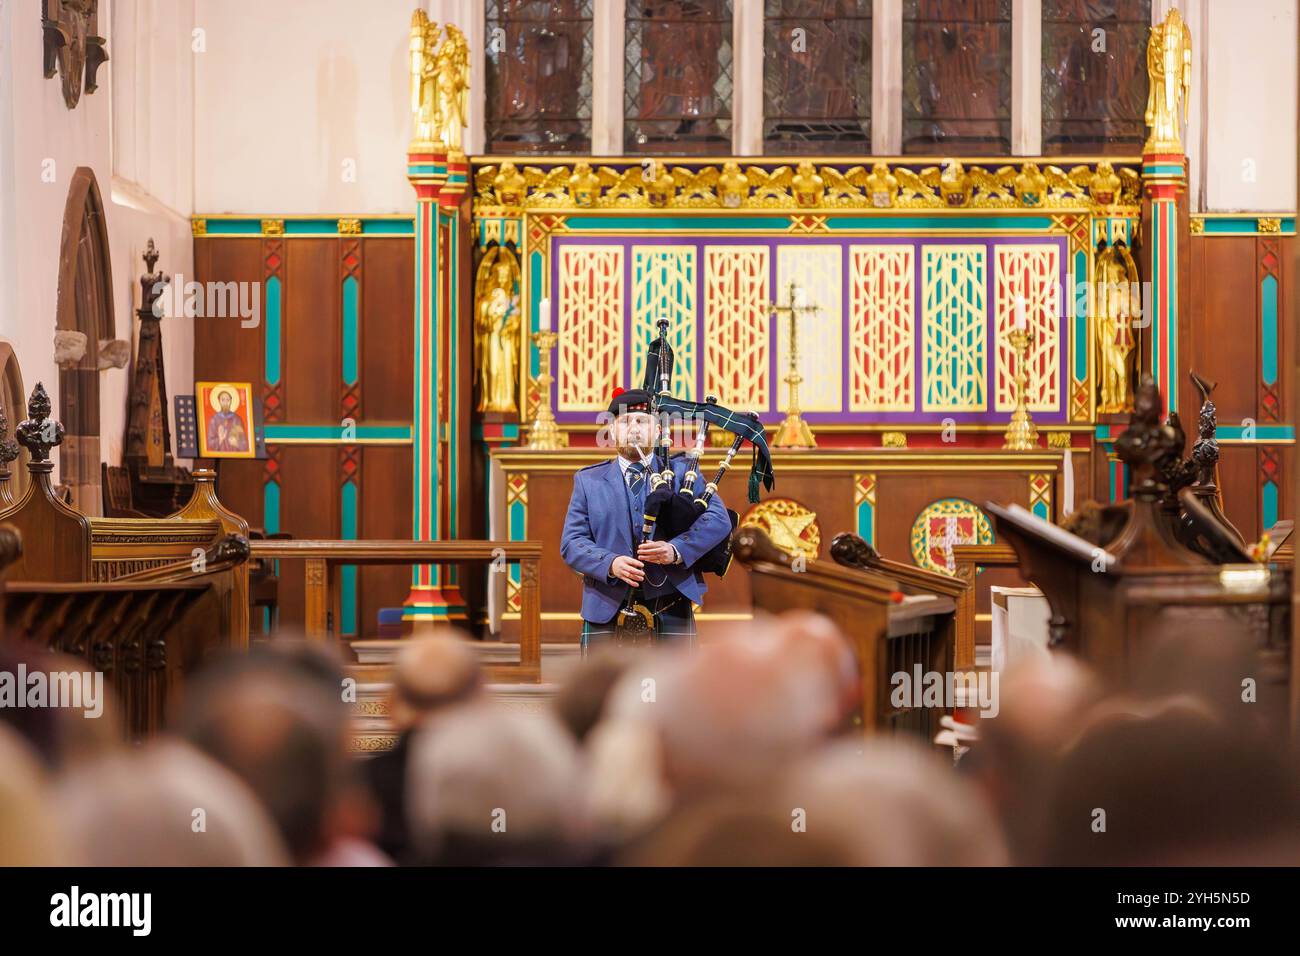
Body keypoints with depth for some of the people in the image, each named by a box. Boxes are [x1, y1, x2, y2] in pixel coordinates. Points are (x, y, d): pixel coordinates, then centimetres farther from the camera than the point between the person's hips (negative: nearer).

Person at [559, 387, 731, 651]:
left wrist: (676, 550, -21)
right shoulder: (589, 481, 13)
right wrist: (610, 563, -16)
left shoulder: (681, 472, 9)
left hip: (670, 611, -1)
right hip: (607, 611, 1)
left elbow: (719, 520, -4)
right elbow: (572, 543, 4)